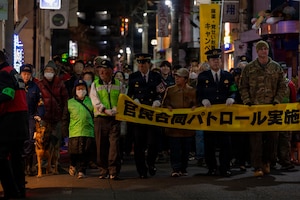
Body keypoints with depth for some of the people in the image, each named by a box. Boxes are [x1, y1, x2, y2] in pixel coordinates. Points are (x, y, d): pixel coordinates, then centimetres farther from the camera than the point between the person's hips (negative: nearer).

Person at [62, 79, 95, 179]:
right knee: (74, 152, 0)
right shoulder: (70, 103, 10)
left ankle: (82, 171, 7)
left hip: (88, 132, 1)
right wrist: (66, 131, 5)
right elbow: (65, 118, 11)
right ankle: (73, 166, 28)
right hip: (74, 132, -1)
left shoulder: (90, 101, 12)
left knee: (85, 153, -1)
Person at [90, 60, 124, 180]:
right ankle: (104, 171, 12)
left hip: (114, 118, 0)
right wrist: (105, 110, -16)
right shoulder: (95, 84, 10)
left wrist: (115, 110, -11)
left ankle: (114, 171, -10)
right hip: (100, 118, 1)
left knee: (114, 144, -10)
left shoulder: (118, 84, 12)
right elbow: (95, 101, -2)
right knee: (101, 145, 2)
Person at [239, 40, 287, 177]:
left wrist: (277, 100, -3)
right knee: (256, 138, -5)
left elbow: (282, 86, 10)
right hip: (255, 107, -1)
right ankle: (257, 167, -2)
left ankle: (267, 161, 20)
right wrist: (247, 101, -4)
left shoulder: (276, 67, 10)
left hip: (272, 108, 1)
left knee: (272, 136, 2)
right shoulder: (249, 68, 8)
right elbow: (243, 87, 9)